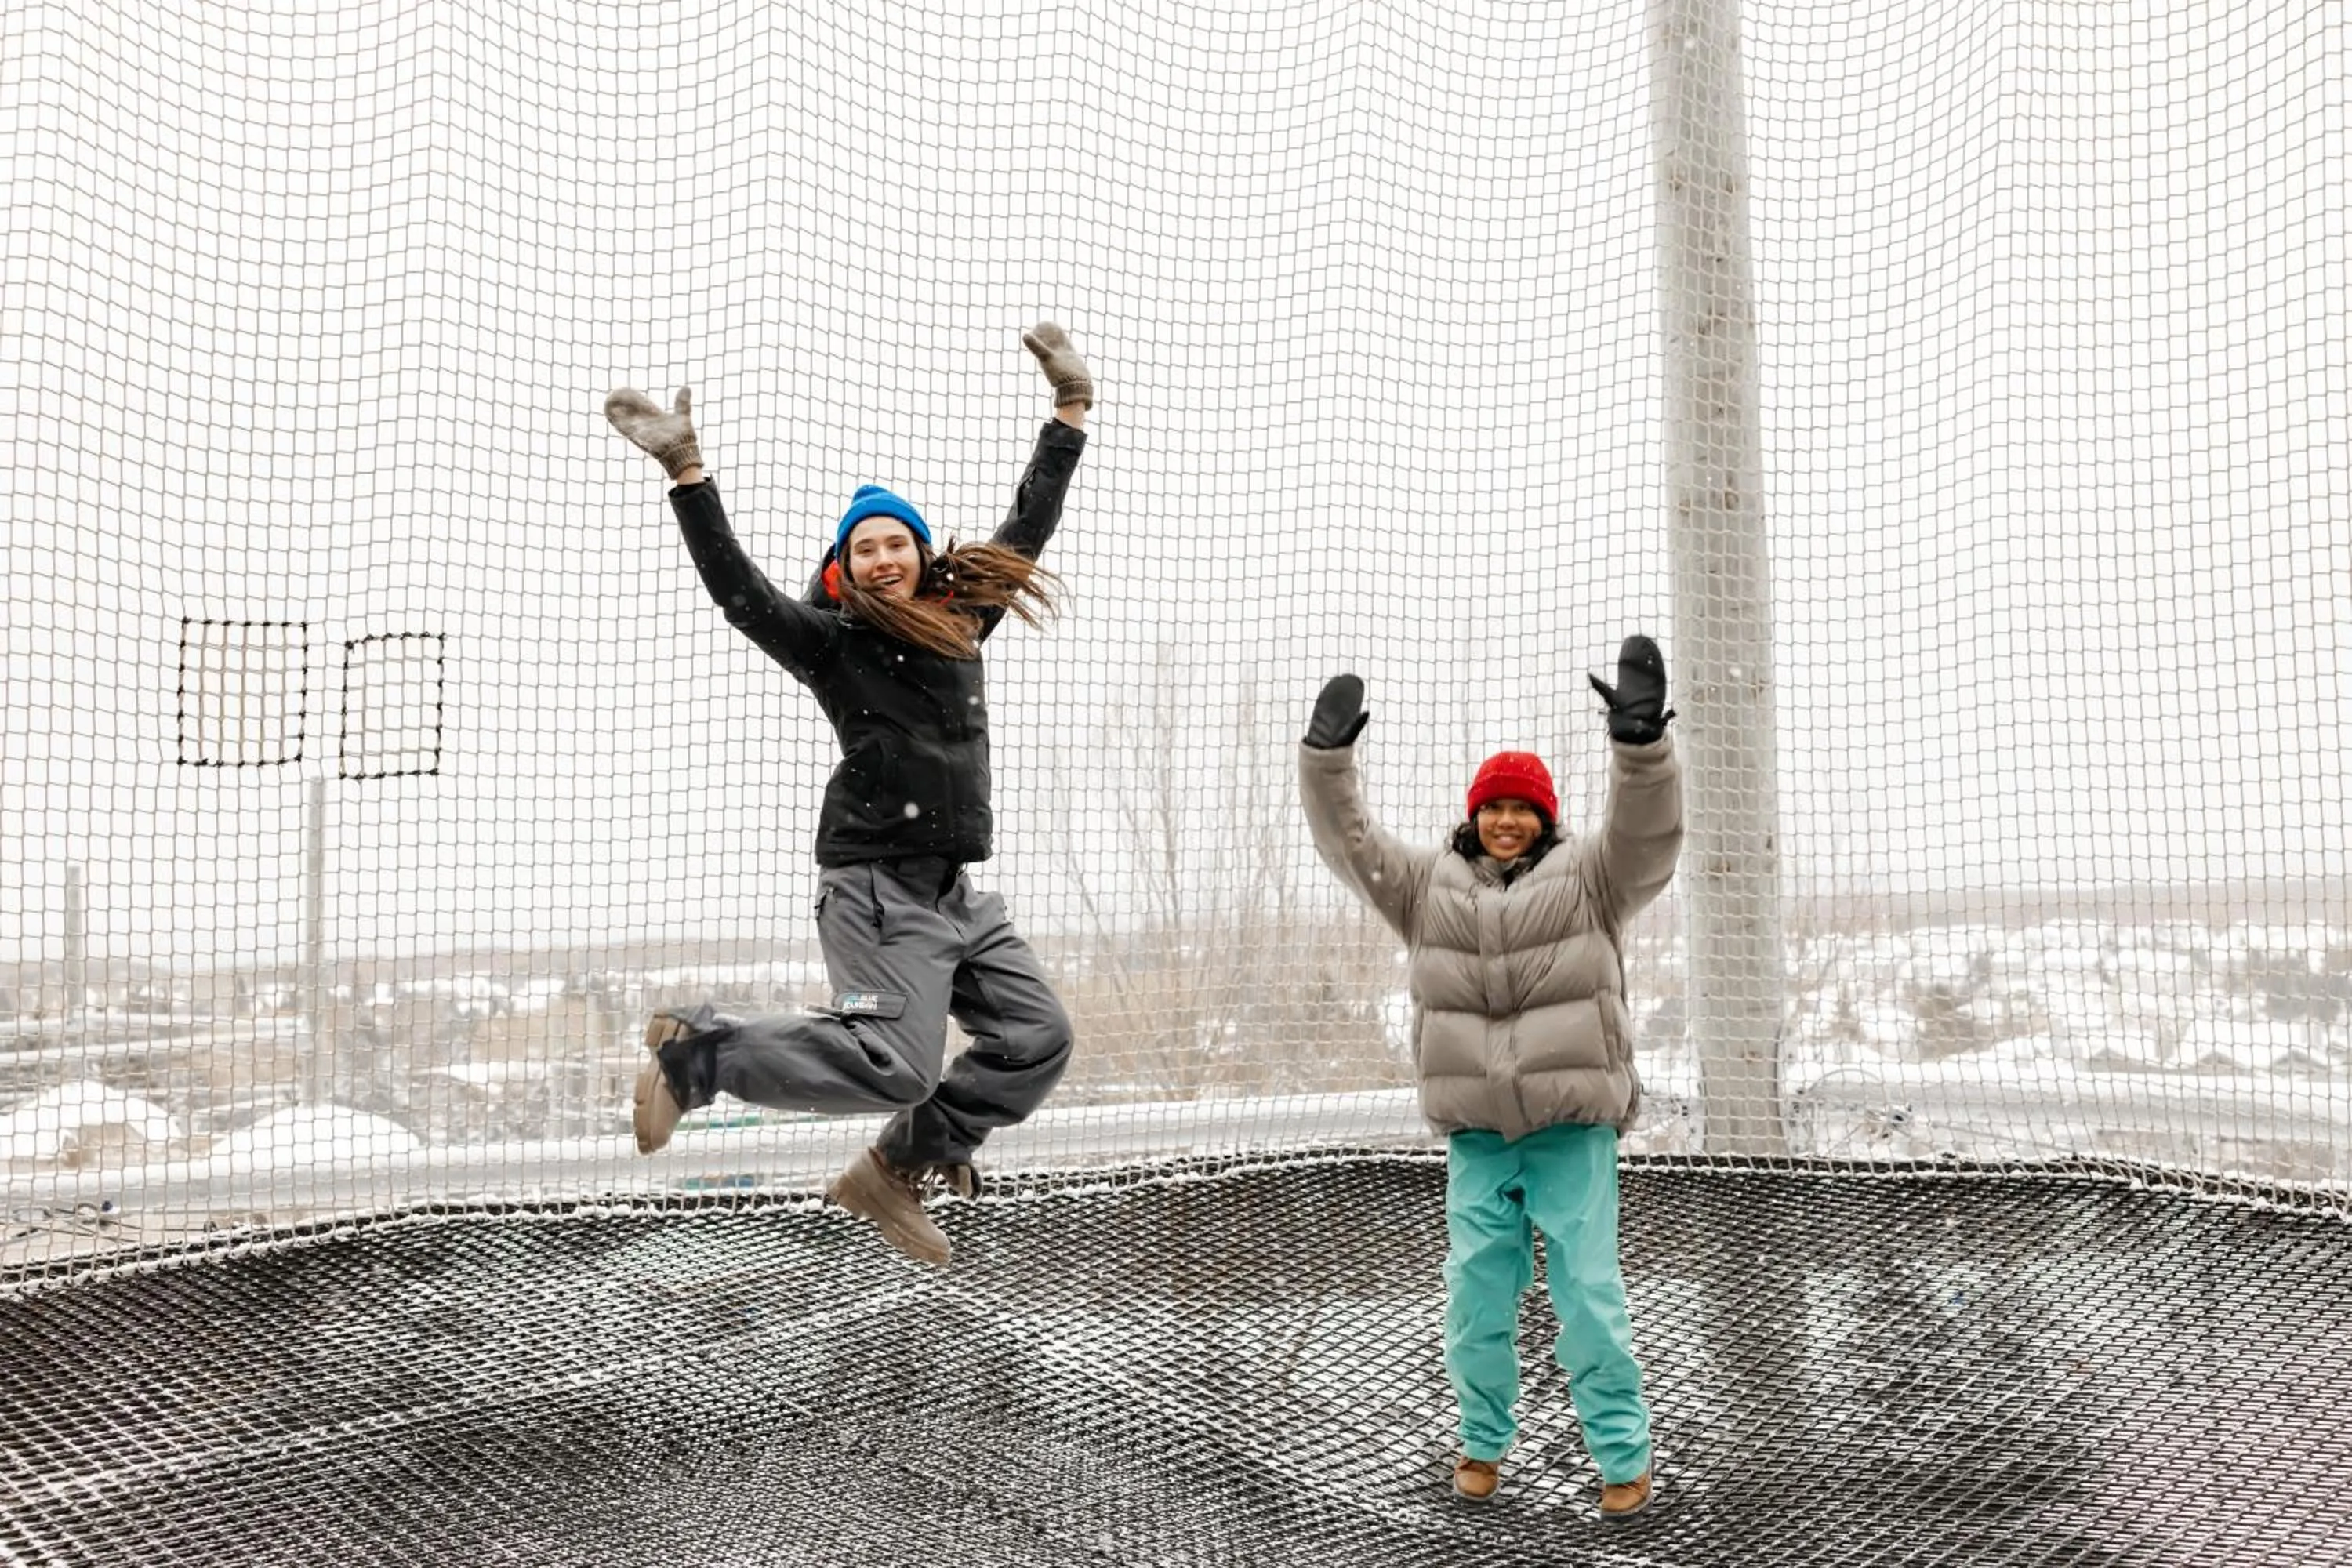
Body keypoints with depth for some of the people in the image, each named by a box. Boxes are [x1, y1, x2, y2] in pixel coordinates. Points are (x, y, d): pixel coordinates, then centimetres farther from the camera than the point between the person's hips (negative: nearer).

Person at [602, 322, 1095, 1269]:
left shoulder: (960, 617, 13)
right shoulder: (829, 641, -3)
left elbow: (1029, 525, 18)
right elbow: (735, 587, -17)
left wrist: (1071, 409, 19)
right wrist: (686, 470, -25)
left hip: (954, 892, 7)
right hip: (878, 886, -7)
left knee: (1036, 1038, 4)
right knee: (896, 1064, -18)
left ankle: (896, 1172, 13)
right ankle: (695, 1054, -2)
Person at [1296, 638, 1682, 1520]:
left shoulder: (1588, 878, 1)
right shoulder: (1429, 886, 8)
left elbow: (1648, 832, -16)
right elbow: (1347, 840, 1)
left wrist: (1639, 737, -35)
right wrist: (1328, 754, -16)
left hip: (1574, 1127, -2)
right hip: (1477, 1133, 3)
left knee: (1588, 1292, -2)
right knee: (1477, 1292, 6)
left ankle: (1623, 1454, 9)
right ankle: (1484, 1440, 24)